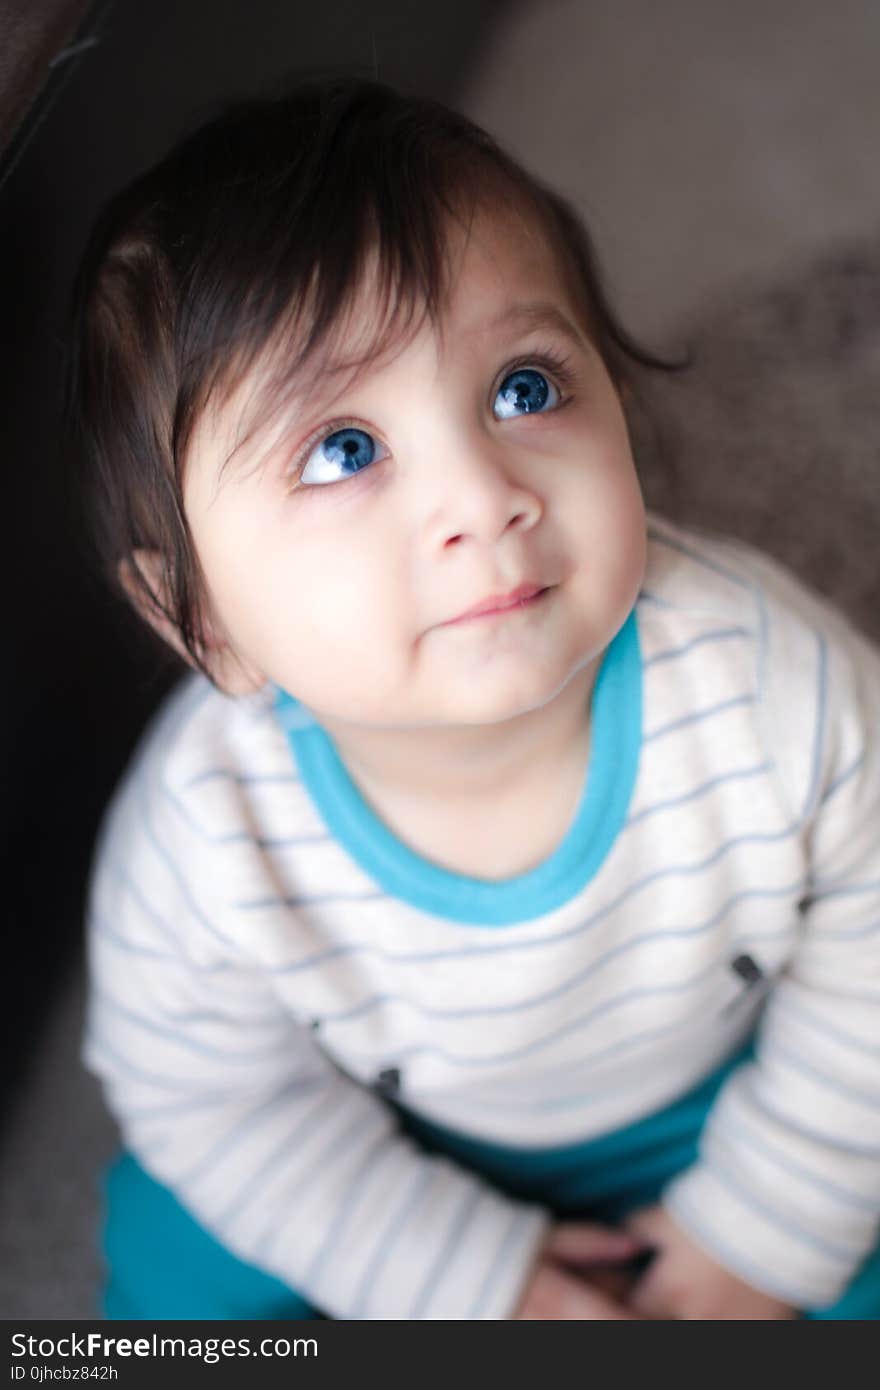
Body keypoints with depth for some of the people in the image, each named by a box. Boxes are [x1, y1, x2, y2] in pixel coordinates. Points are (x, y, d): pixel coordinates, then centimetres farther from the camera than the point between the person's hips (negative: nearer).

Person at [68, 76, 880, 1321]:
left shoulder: (777, 678, -34)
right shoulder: (200, 846, -34)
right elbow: (212, 1095, -14)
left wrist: (764, 1229, -10)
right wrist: (475, 1278, -12)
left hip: (733, 1100, 1)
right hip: (406, 1143, 0)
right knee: (181, 1262, -2)